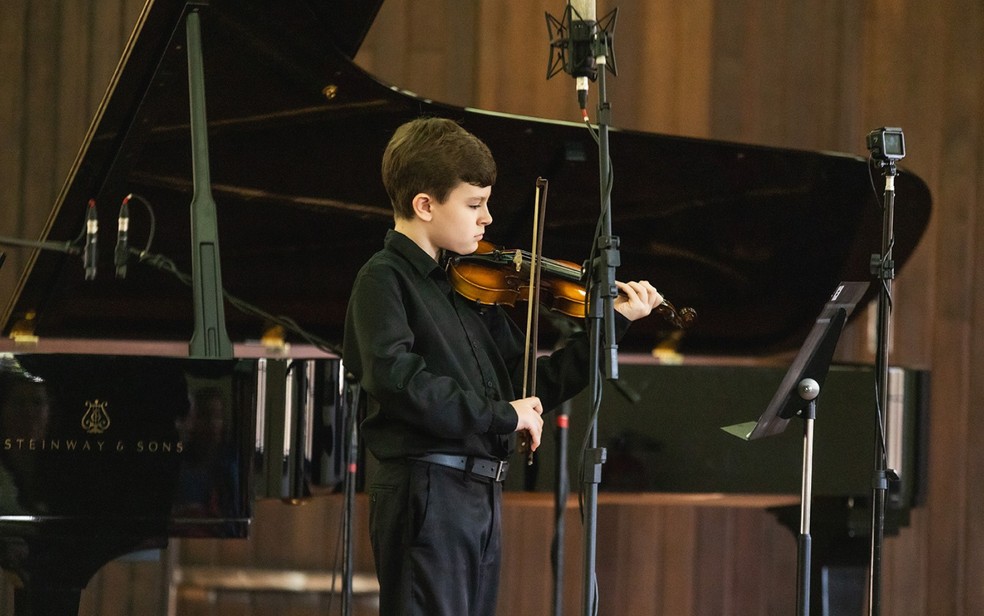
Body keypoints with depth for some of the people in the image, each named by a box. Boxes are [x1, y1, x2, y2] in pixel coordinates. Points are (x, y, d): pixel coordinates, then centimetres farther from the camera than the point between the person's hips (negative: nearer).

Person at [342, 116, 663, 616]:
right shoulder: (384, 279, -7)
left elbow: (529, 390, 18)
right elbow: (394, 378, -23)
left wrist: (613, 325, 14)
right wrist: (499, 413, -20)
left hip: (481, 496, 8)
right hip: (426, 493, -8)